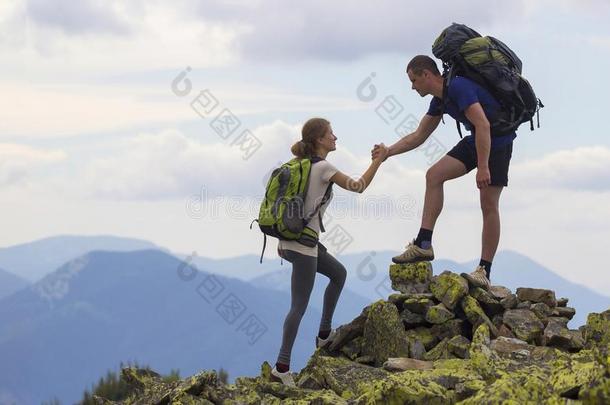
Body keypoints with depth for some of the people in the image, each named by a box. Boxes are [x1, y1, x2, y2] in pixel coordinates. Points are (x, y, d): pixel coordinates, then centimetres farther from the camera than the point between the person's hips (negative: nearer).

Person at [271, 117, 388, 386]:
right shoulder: (323, 168, -13)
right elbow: (358, 187, -10)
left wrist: (284, 239, 22)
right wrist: (378, 161, -1)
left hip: (289, 239, 9)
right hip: (303, 245, -9)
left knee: (339, 273, 25)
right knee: (299, 307, -5)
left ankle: (325, 334, 27)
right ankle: (281, 367, -6)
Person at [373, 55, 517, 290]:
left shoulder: (459, 87, -23)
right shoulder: (439, 100, 7)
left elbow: (483, 125, -30)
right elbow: (419, 136, 17)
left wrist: (483, 167, -33)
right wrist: (389, 151, 7)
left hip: (498, 141, -9)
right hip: (476, 141, 9)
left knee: (489, 204, -10)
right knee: (434, 175, -4)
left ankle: (485, 271, -8)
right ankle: (423, 244, -6)